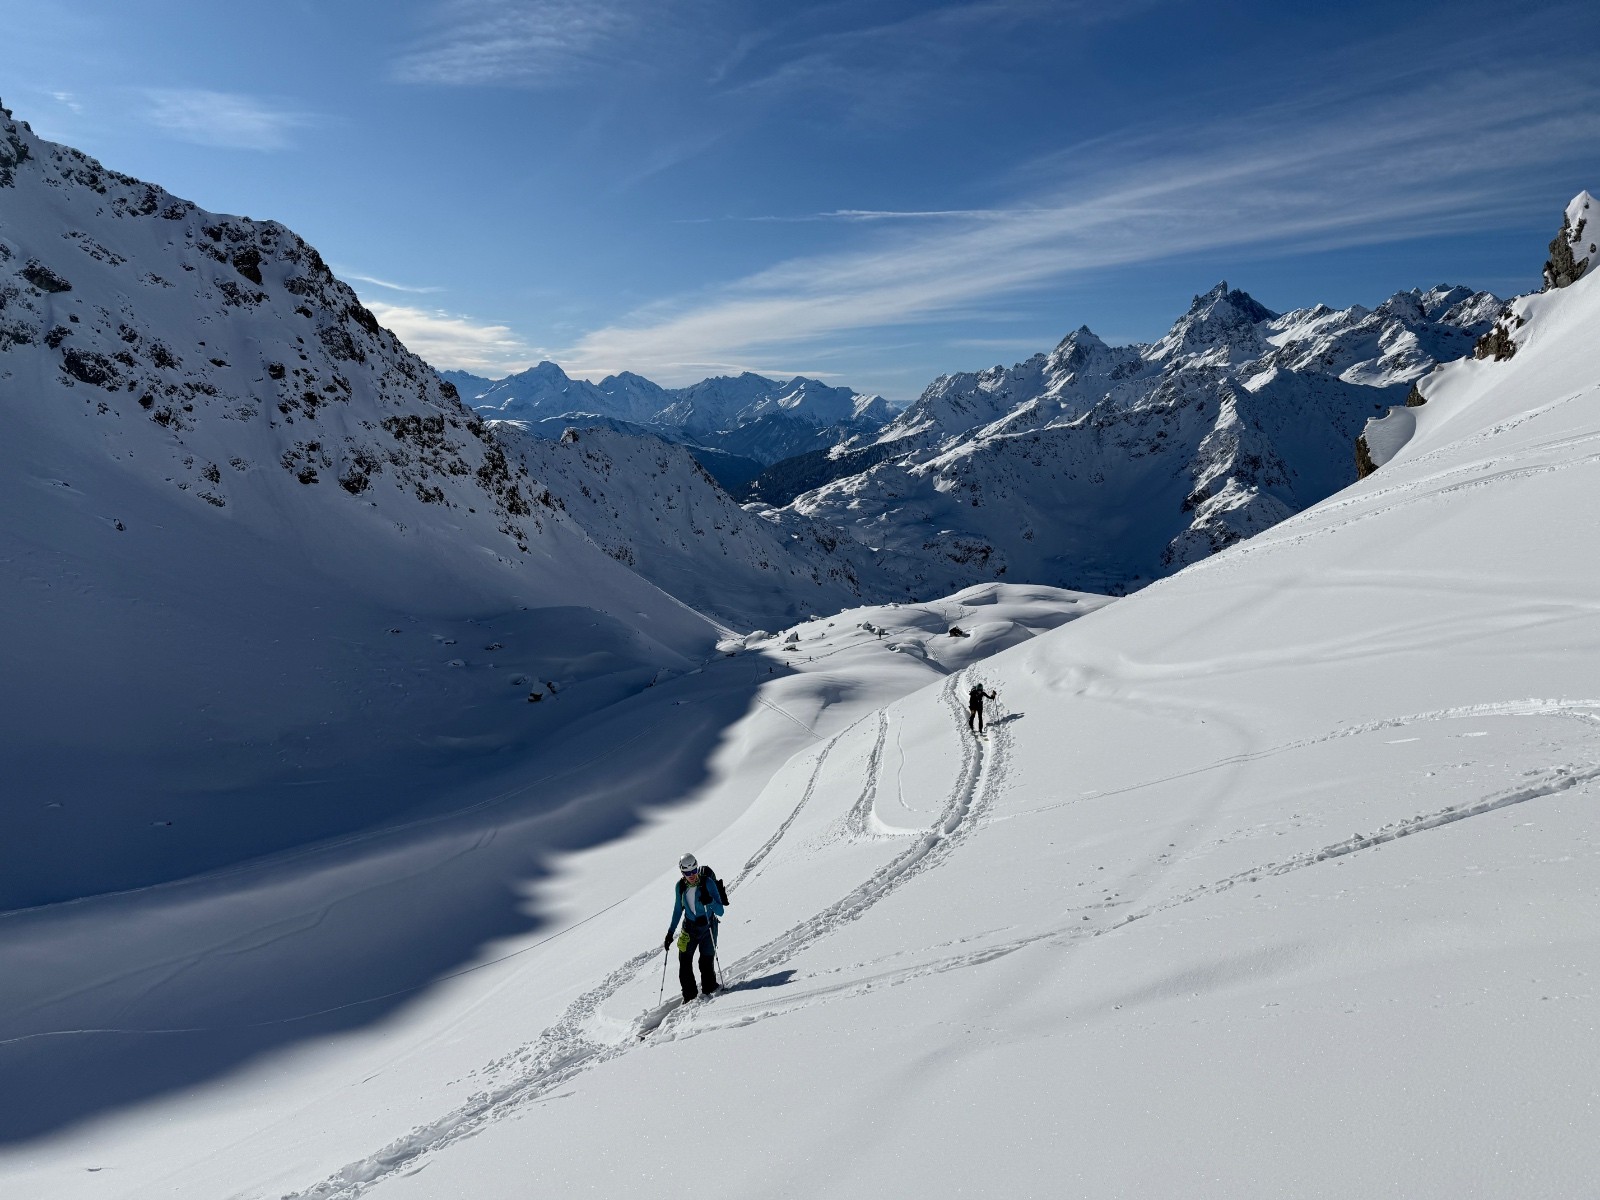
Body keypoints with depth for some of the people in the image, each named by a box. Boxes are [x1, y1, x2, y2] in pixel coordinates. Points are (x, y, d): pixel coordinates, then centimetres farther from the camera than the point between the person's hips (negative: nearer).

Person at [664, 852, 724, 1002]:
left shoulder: (708, 882, -20)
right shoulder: (680, 886, -7)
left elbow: (720, 912, -20)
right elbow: (678, 909, 9)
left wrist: (709, 901, -39)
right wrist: (670, 932, 9)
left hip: (707, 926, -3)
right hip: (689, 927, 3)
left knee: (706, 962, -6)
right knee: (684, 962, -2)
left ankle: (709, 990, 18)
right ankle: (689, 996, 13)